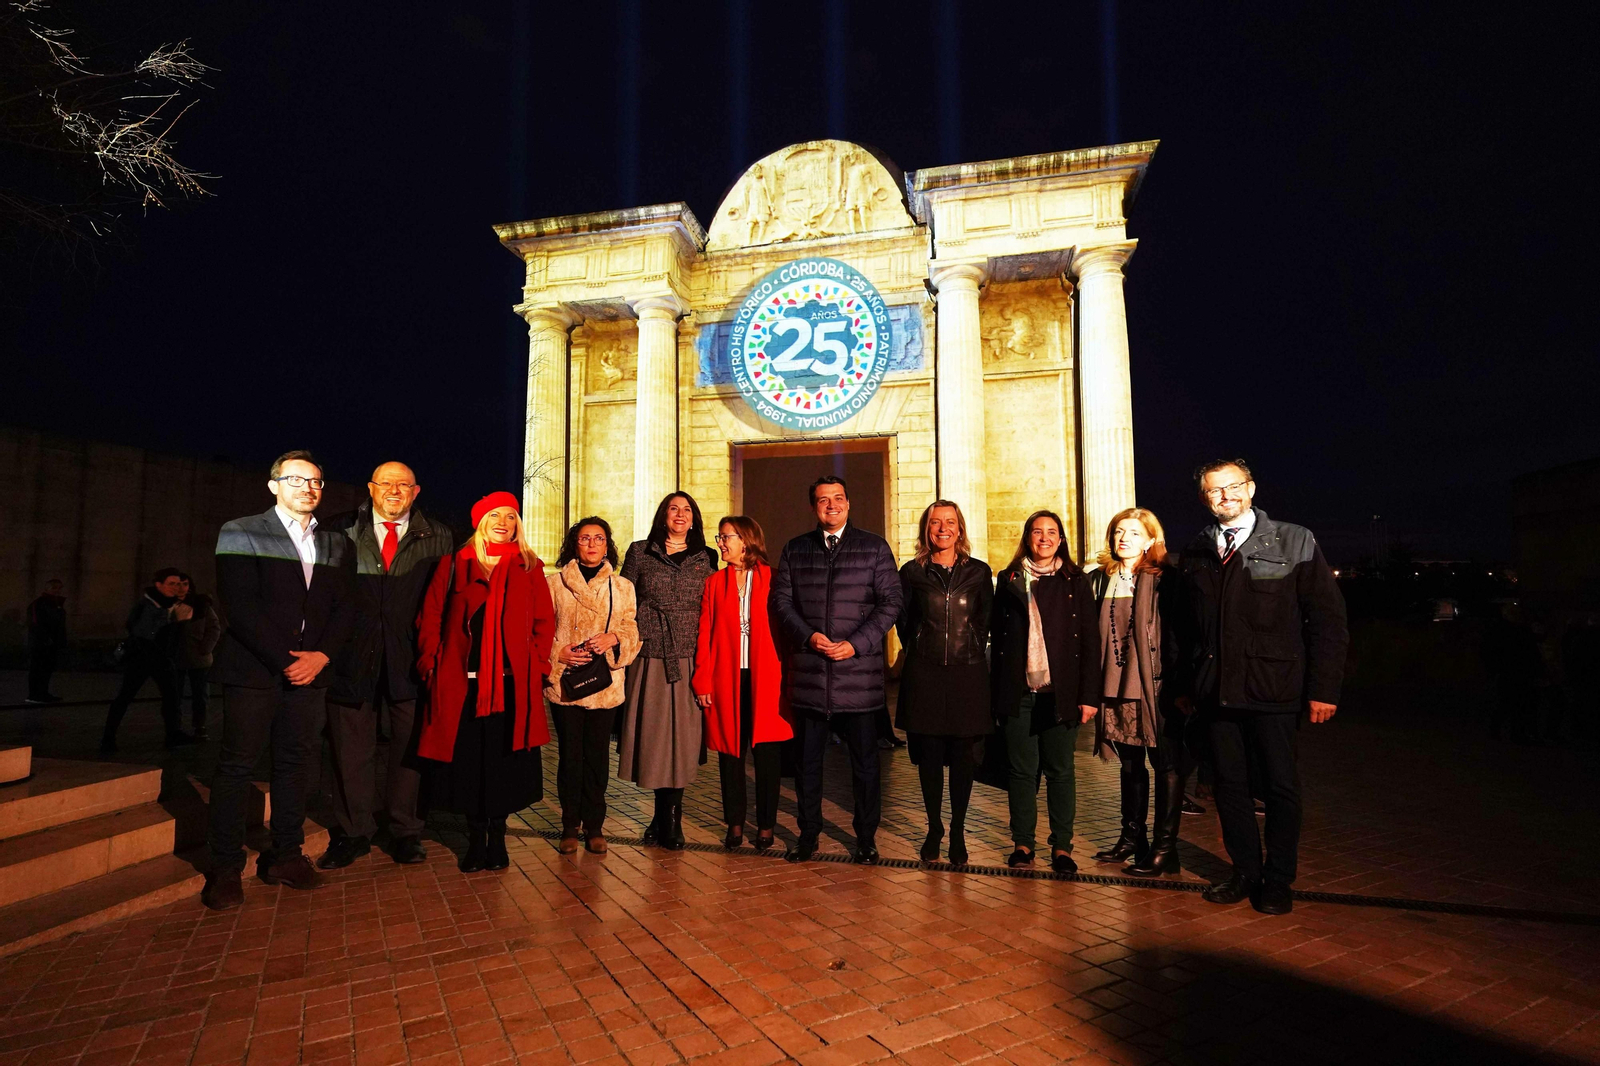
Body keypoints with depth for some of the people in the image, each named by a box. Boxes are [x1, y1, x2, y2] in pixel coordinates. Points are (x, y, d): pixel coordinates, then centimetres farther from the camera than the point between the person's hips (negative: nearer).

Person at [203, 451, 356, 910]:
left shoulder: (337, 545, 14)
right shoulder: (241, 534, 1)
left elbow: (345, 609, 10)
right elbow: (239, 605, -8)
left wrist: (320, 655, -6)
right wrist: (284, 660, -13)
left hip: (310, 669, 4)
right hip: (252, 668, -4)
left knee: (298, 761, 7)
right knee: (237, 764, 0)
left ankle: (285, 855, 17)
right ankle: (225, 868, 9)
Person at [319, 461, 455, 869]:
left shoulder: (438, 537, 4)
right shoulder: (343, 531, 6)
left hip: (410, 656, 0)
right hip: (354, 653, 1)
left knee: (409, 746, 8)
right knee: (351, 748, 10)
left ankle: (405, 832, 22)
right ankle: (352, 833, 26)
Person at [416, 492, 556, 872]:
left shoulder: (529, 568, 8)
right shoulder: (454, 565, 8)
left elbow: (545, 622, 7)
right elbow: (430, 618, 8)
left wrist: (535, 664, -2)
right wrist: (431, 662, -1)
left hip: (513, 684, 0)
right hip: (463, 683, 0)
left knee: (506, 762, 4)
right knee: (468, 762, 5)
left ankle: (497, 836, 20)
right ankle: (476, 839, 21)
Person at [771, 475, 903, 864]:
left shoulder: (874, 547, 5)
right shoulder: (794, 550, 11)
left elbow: (891, 601, -1)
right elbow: (780, 600, 6)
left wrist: (856, 644, -11)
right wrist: (808, 636, -11)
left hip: (858, 670, -1)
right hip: (807, 672, 2)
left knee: (864, 761, 8)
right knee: (807, 759, 11)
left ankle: (866, 838, 22)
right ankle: (808, 834, 26)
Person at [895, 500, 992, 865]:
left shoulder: (979, 572, 5)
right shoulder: (912, 572, 4)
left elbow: (985, 622, 11)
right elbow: (904, 622, 10)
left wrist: (972, 653, 6)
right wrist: (919, 653, 8)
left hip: (967, 673, 0)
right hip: (924, 674, 0)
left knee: (964, 756, 4)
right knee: (929, 755, 5)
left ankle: (958, 832, 19)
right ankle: (934, 828, 22)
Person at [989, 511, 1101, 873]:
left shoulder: (1076, 582, 6)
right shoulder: (1008, 580, 9)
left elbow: (1090, 641, 3)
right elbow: (996, 637, 7)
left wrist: (1090, 694, -4)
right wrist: (996, 690, 0)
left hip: (1060, 691, -1)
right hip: (1018, 691, 1)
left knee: (1061, 770, 6)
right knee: (1022, 770, 6)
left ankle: (1061, 846, 17)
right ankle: (1022, 843, 17)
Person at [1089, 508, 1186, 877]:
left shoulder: (1163, 580, -5)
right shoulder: (1100, 580, 8)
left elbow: (1177, 634, -7)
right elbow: (1092, 635, 9)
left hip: (1155, 684, -5)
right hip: (1117, 685, 5)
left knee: (1166, 764, 3)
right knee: (1130, 763, 15)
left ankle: (1165, 847, 12)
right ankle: (1133, 839, 27)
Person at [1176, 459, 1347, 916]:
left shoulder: (1295, 543, -1)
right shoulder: (1195, 553, 8)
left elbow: (1328, 620, -3)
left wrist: (1323, 688, -8)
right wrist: (1187, 685, 8)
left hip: (1273, 690, -3)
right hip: (1214, 691, 3)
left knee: (1281, 787, 7)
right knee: (1228, 785, 11)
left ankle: (1278, 880, 24)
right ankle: (1246, 872, 26)